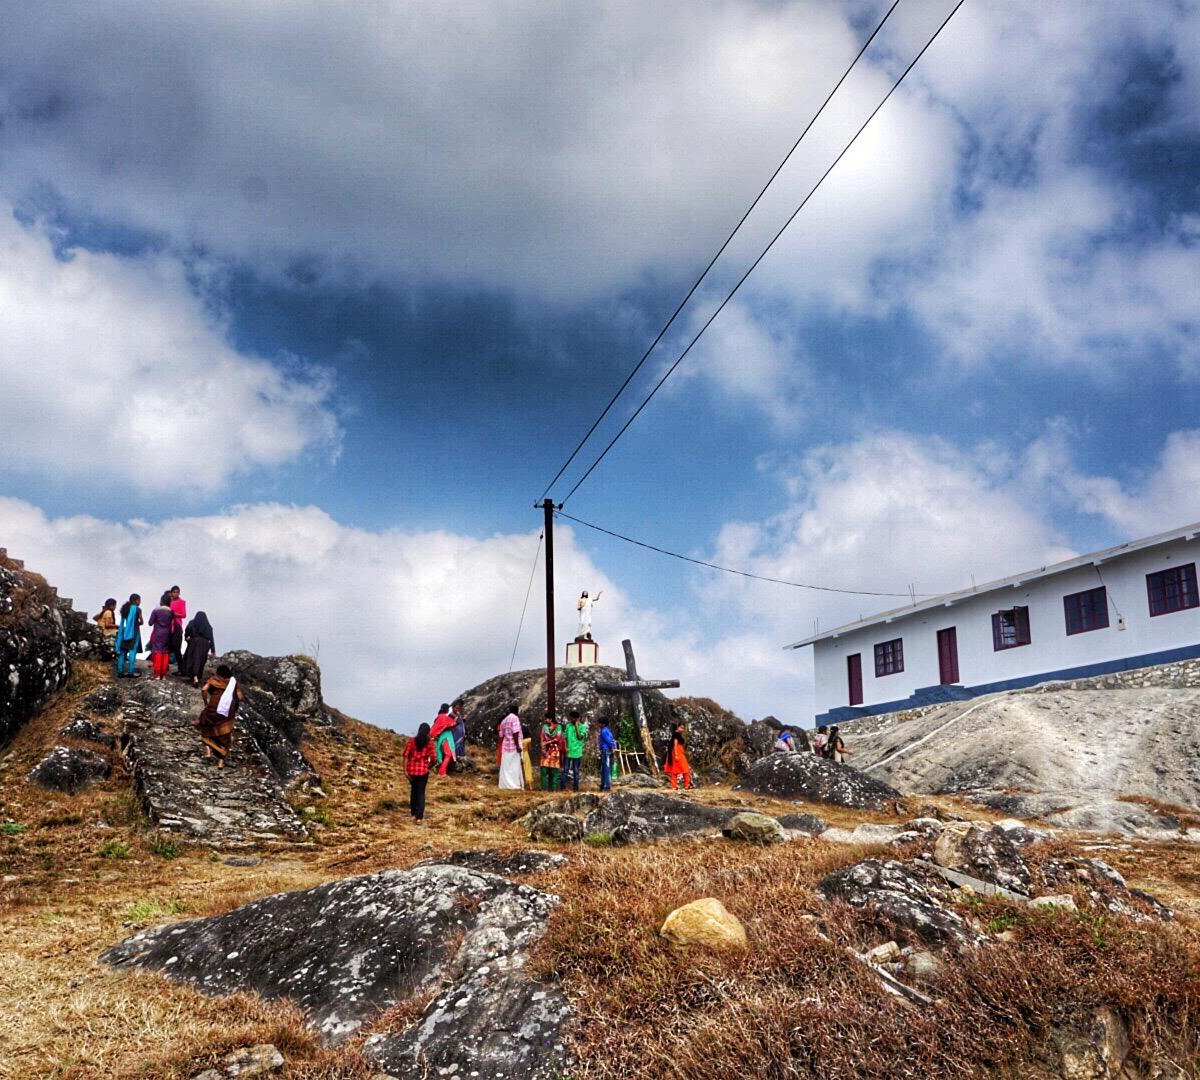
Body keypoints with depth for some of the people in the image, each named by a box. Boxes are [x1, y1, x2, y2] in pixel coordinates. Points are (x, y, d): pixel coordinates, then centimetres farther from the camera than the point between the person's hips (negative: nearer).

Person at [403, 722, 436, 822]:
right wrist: (428, 766, 10)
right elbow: (433, 758, -10)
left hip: (412, 770, 2)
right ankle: (419, 816, 5)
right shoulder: (429, 743, -7)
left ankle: (413, 814, 28)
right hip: (423, 770, -2)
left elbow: (406, 756, -9)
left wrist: (405, 770, -7)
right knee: (421, 792, 8)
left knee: (413, 790, 21)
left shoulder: (412, 741, -4)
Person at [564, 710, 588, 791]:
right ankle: (563, 786, 5)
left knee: (576, 771, 5)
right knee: (565, 770, 2)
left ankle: (575, 787, 10)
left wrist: (576, 726, -12)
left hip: (577, 752, -2)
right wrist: (565, 747, -5)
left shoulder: (582, 726, -1)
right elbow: (565, 737, 8)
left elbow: (580, 737, -14)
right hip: (568, 751, 2)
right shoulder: (568, 726, 8)